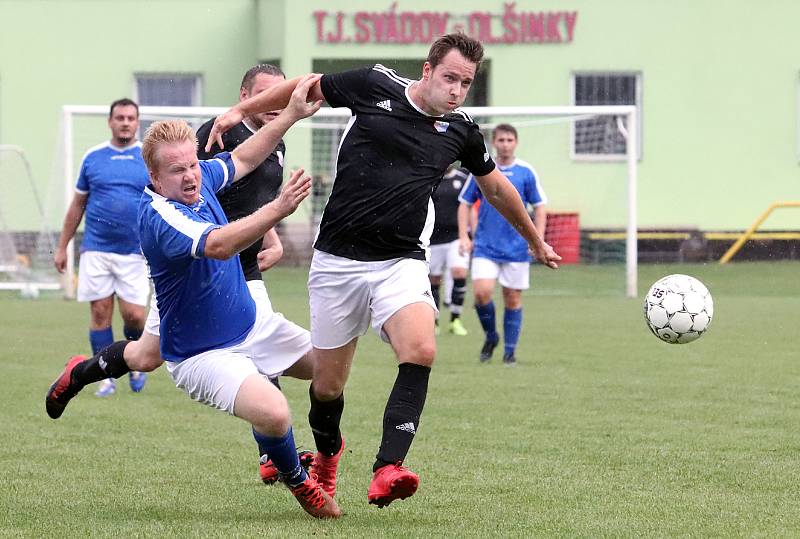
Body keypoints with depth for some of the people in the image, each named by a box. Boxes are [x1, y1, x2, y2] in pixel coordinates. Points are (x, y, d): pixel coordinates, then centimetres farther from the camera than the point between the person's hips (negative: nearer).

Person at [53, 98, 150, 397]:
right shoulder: (93, 157, 6)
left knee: (133, 315, -6)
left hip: (135, 251, -1)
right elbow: (78, 205, 12)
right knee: (100, 313, -1)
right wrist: (62, 246, 11)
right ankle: (106, 377, 8)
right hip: (96, 249, 1)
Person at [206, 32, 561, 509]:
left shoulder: (461, 131, 5)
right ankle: (327, 452, 38)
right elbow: (310, 88, 11)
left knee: (421, 351, -28)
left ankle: (387, 471, -32)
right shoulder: (376, 86, -4)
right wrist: (241, 110, 8)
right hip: (338, 261, -1)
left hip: (402, 263, 1)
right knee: (328, 384, 4)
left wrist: (536, 240, 34)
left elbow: (496, 186, 23)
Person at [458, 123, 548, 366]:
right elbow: (465, 204, 9)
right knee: (482, 292, -15)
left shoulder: (526, 172, 0)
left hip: (517, 248, 0)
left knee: (513, 298, 2)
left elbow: (540, 208, 5)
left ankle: (510, 351, 13)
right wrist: (464, 237, -2)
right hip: (485, 246, 0)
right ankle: (490, 336, 9)